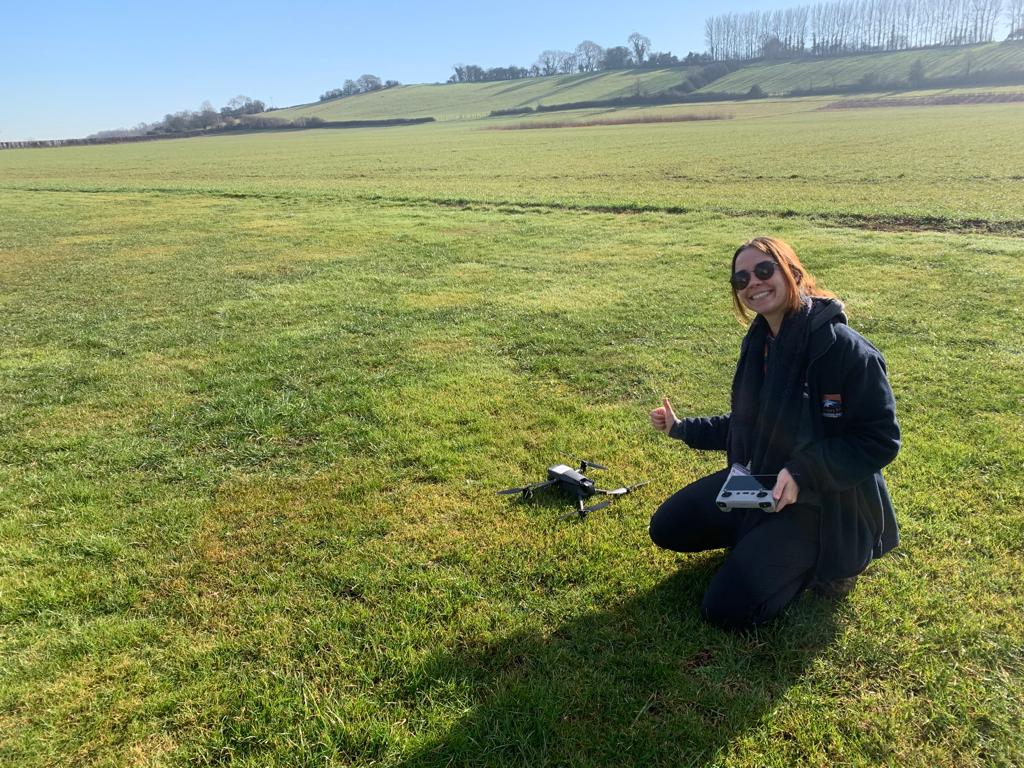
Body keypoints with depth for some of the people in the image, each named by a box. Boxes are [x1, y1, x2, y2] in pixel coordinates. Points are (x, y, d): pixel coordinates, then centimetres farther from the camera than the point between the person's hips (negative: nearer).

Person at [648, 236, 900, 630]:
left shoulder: (845, 349, -24)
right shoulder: (758, 343, 0)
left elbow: (880, 441, -20)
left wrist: (804, 473, -31)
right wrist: (683, 429, 9)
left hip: (823, 500, -7)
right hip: (758, 480, 8)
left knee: (728, 609, -14)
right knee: (667, 528, 8)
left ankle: (825, 556, 8)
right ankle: (762, 538, 17)